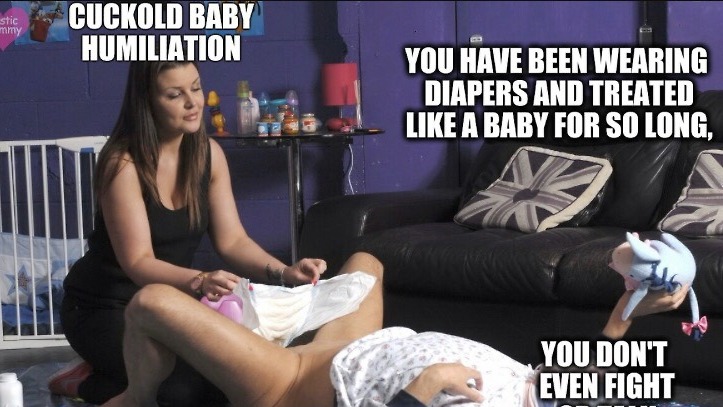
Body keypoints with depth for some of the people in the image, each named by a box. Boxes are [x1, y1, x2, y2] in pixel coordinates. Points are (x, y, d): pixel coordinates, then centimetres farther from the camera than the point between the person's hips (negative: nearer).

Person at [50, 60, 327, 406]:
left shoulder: (209, 154, -3)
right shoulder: (122, 163, -23)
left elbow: (232, 241, -6)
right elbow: (138, 263, -28)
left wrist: (284, 272, -25)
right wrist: (199, 282, -47)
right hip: (105, 306, -7)